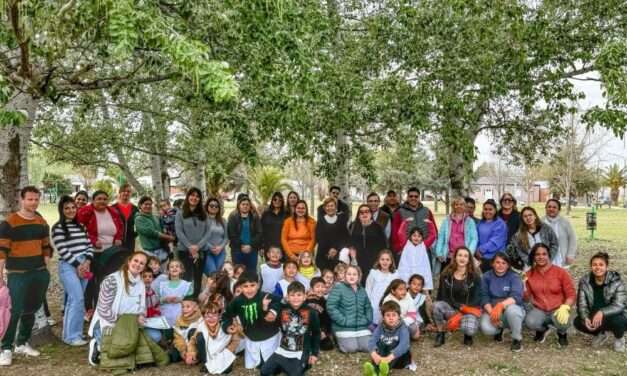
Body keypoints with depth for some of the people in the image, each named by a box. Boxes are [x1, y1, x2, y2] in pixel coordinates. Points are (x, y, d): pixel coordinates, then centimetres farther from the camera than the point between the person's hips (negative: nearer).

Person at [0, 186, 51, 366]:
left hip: (39, 273, 6)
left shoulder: (42, 222, 9)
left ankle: (22, 343, 25)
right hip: (17, 274, -6)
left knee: (31, 309, 12)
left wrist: (44, 267, 11)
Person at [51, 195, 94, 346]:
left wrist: (87, 262, -4)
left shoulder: (80, 226, 14)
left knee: (74, 300, 11)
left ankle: (71, 333, 18)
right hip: (68, 267, -6)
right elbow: (62, 250, -11)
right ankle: (72, 335, -2)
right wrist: (77, 265, -12)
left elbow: (89, 245, 11)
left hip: (84, 266, 6)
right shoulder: (57, 228, -5)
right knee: (78, 299, -12)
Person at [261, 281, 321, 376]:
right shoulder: (282, 310, -3)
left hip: (300, 353, -3)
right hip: (282, 351, 3)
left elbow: (316, 334, 1)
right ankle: (282, 367, 23)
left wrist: (315, 353, 1)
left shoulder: (311, 313, -9)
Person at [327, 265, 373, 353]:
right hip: (344, 328, -5)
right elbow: (331, 307, -15)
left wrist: (368, 320, 5)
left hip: (362, 327, 5)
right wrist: (343, 320, -17)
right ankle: (339, 342, 17)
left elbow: (368, 307, 23)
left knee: (368, 347, -8)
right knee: (351, 348, -15)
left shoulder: (362, 290, 13)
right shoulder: (338, 288, -8)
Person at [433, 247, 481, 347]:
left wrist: (460, 316, -20)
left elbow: (476, 300, -7)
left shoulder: (475, 277, -4)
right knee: (437, 305, -31)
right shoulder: (446, 275, 0)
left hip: (469, 310, -1)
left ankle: (468, 334, 6)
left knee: (470, 329, -34)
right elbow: (442, 297, -3)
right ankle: (441, 334, -8)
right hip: (451, 308, 2)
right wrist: (460, 307, -19)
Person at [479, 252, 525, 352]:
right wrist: (491, 312, -26)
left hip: (512, 309, -1)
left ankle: (517, 339, -10)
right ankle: (499, 329, 11)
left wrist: (500, 305, -40)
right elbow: (484, 297, -7)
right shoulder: (486, 277, 1)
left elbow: (516, 296, -22)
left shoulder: (514, 277, -6)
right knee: (486, 328, -30)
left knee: (511, 309, -38)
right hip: (492, 309, 2)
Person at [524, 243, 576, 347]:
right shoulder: (529, 274, 1)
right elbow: (527, 298, 4)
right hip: (539, 310, 1)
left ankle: (562, 333, 7)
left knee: (562, 321, -36)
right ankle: (542, 329, 10)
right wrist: (523, 286, -14)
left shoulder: (561, 272, -6)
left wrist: (564, 308, -24)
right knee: (530, 322, -32)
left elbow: (571, 294, -6)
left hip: (558, 310, -1)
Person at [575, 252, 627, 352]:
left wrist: (602, 312, -42)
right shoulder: (584, 281, -10)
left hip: (614, 316, -3)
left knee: (618, 321, -36)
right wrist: (585, 318, -32)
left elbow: (619, 305, -24)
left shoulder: (616, 281, -18)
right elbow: (581, 304, -11)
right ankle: (600, 334, 11)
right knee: (578, 322, -23)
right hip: (594, 317, 3)